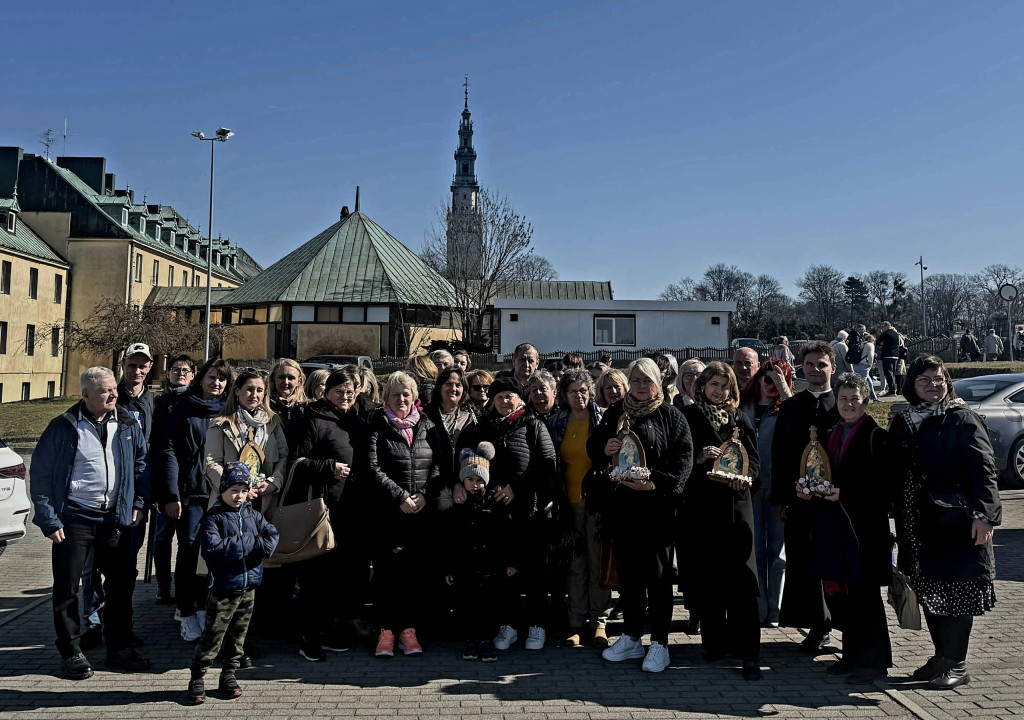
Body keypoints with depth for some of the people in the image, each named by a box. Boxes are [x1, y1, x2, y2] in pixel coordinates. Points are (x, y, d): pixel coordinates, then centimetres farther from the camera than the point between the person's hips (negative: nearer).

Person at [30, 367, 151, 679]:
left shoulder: (128, 425, 4)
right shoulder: (64, 426, -7)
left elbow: (141, 464, 15)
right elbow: (41, 473, -5)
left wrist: (138, 502, 7)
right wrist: (48, 519, -9)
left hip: (115, 519, 4)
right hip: (74, 520, -3)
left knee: (121, 584, 9)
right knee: (67, 589, 5)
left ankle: (119, 648, 24)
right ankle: (71, 653, 20)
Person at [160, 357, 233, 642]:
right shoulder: (184, 408, 1)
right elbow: (170, 451, -3)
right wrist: (171, 495, -10)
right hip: (190, 491, -3)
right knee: (188, 550, -3)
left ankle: (201, 606, 21)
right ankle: (188, 613, 7)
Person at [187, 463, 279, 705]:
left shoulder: (252, 514, 7)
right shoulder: (214, 517, -8)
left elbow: (272, 534, 0)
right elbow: (212, 549, -20)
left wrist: (259, 546, -20)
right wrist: (248, 542, -17)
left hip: (248, 587, 5)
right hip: (223, 588, -5)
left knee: (237, 636, 15)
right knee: (212, 637, 0)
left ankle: (229, 676, 27)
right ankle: (196, 679, 14)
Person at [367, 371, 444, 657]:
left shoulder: (427, 425, 11)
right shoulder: (377, 426, 2)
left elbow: (441, 462, 5)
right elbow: (372, 468, -6)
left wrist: (425, 495, -8)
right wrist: (400, 497, -11)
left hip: (423, 511, 3)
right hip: (388, 512, -2)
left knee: (417, 569, 3)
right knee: (388, 567, -5)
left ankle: (409, 629, 13)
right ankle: (386, 630, 6)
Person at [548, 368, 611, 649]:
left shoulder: (602, 418, 0)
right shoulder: (559, 423, 9)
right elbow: (555, 463, 12)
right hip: (570, 501, 3)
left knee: (598, 561, 1)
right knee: (575, 564, 6)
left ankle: (599, 623, 11)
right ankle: (576, 624, 14)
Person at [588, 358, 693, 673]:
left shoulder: (671, 416, 1)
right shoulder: (615, 413, 12)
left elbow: (683, 459, -7)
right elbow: (592, 446, 15)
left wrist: (656, 483, -21)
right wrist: (603, 448, -9)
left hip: (657, 505, -4)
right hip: (620, 504, 4)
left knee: (657, 572, 1)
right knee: (627, 570, 12)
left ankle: (659, 643, 14)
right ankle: (630, 638, 25)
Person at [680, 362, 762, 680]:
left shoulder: (740, 420, 12)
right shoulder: (687, 417, 5)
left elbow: (754, 460, 10)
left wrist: (744, 477, -10)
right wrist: (698, 458, -18)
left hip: (736, 502, 1)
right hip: (701, 505, -1)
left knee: (741, 576, -5)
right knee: (706, 574, 3)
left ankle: (748, 650, -1)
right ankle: (714, 641, 18)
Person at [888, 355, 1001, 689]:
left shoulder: (962, 419, -6)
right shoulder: (902, 423, 10)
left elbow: (983, 469, -12)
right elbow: (895, 474, 13)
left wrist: (985, 514, -20)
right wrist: (899, 519, 9)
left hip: (956, 523, -6)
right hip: (918, 526, 6)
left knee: (956, 590, 1)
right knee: (929, 592, 13)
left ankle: (955, 664, 12)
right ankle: (942, 657, 26)